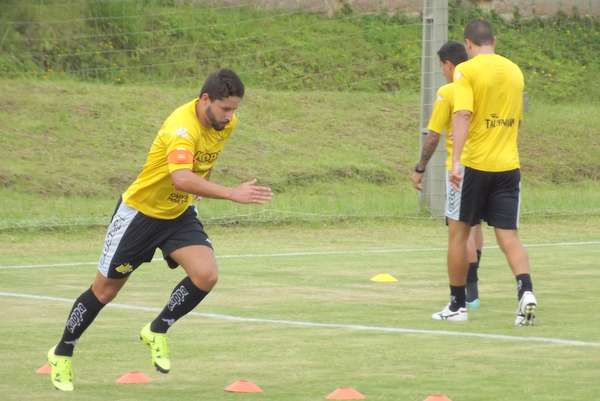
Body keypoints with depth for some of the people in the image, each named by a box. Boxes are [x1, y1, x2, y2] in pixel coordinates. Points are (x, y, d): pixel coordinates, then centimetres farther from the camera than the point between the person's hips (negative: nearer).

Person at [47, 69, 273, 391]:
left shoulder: (227, 123, -8)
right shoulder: (182, 127, -34)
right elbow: (181, 179, -51)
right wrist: (232, 194, -57)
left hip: (180, 214, 6)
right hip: (140, 211, -6)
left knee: (206, 275, -19)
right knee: (105, 290, 7)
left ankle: (157, 332, 5)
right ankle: (62, 355, 28)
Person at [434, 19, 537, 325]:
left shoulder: (466, 71, -7)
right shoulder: (514, 71, 11)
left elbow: (463, 115, -20)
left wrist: (455, 161, -26)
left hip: (475, 163, -4)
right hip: (509, 165, 4)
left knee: (459, 232, 11)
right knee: (509, 236, 2)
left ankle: (457, 305, 16)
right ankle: (525, 291, -22)